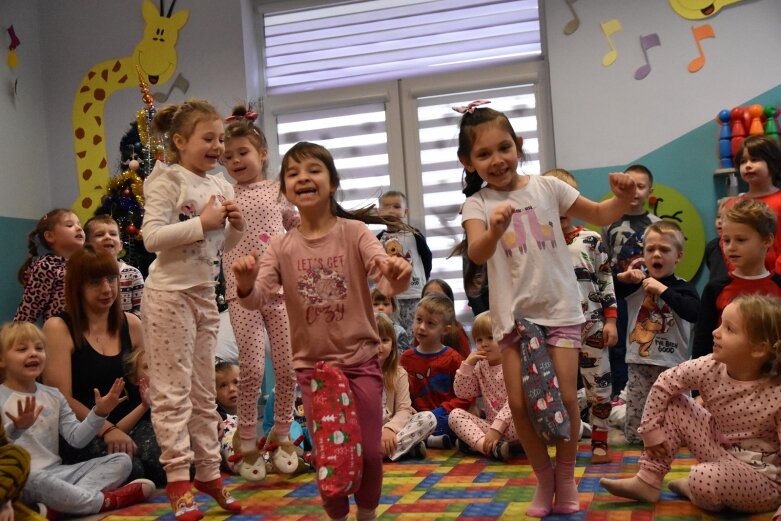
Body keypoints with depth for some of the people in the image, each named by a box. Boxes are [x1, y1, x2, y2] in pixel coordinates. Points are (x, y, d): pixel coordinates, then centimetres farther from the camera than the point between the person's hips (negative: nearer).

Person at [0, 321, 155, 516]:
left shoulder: (53, 395, 14)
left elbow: (76, 438, 8)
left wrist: (99, 413, -6)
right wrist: (16, 428, -35)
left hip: (56, 471, 7)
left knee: (121, 460, -5)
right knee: (36, 481, -43)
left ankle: (59, 504, -28)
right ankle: (107, 500, -20)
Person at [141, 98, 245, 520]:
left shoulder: (220, 186, 11)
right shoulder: (167, 181, -9)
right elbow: (152, 237, -20)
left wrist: (235, 226, -2)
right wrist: (201, 222, -20)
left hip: (204, 293, 7)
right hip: (169, 293, -7)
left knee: (204, 389, 12)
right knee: (173, 389, -3)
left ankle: (208, 471, 20)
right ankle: (177, 478, 4)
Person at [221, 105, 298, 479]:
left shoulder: (278, 191, 9)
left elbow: (300, 227, 21)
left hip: (280, 289, 2)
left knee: (287, 366, 3)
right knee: (252, 367, -8)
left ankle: (281, 434, 22)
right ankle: (247, 440, 9)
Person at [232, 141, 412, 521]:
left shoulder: (354, 232, -7)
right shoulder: (281, 246, -2)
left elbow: (387, 281, -20)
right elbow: (257, 299, -12)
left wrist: (398, 275, -44)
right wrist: (245, 284, -36)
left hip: (360, 359, -1)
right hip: (311, 364, 1)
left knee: (369, 450, 5)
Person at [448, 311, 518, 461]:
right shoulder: (480, 368, 12)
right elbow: (461, 393, 6)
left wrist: (497, 428, -27)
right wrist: (467, 364, -5)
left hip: (509, 426, -6)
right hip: (491, 425, 6)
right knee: (455, 414, -13)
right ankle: (490, 446, -35)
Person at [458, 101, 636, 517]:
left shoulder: (546, 187, 1)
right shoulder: (477, 205, -5)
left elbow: (599, 215, 12)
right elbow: (477, 254, -24)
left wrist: (623, 199, -9)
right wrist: (494, 232, -46)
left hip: (559, 309, 0)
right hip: (513, 315, 0)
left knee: (565, 397, -5)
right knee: (520, 403, -2)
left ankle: (565, 476, 17)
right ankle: (543, 478, 20)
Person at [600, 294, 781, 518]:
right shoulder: (708, 368, -14)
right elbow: (663, 383, -2)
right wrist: (651, 429, -2)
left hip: (762, 478, -6)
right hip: (720, 449, 6)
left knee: (704, 479, -35)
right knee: (672, 406, -3)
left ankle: (692, 488, 3)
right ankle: (647, 482, 4)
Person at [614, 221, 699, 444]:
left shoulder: (684, 288, -3)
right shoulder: (635, 283, 5)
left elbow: (694, 313, -22)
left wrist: (663, 290, -22)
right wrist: (620, 278, -10)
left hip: (673, 366, -2)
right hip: (640, 364, 2)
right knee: (634, 434, 6)